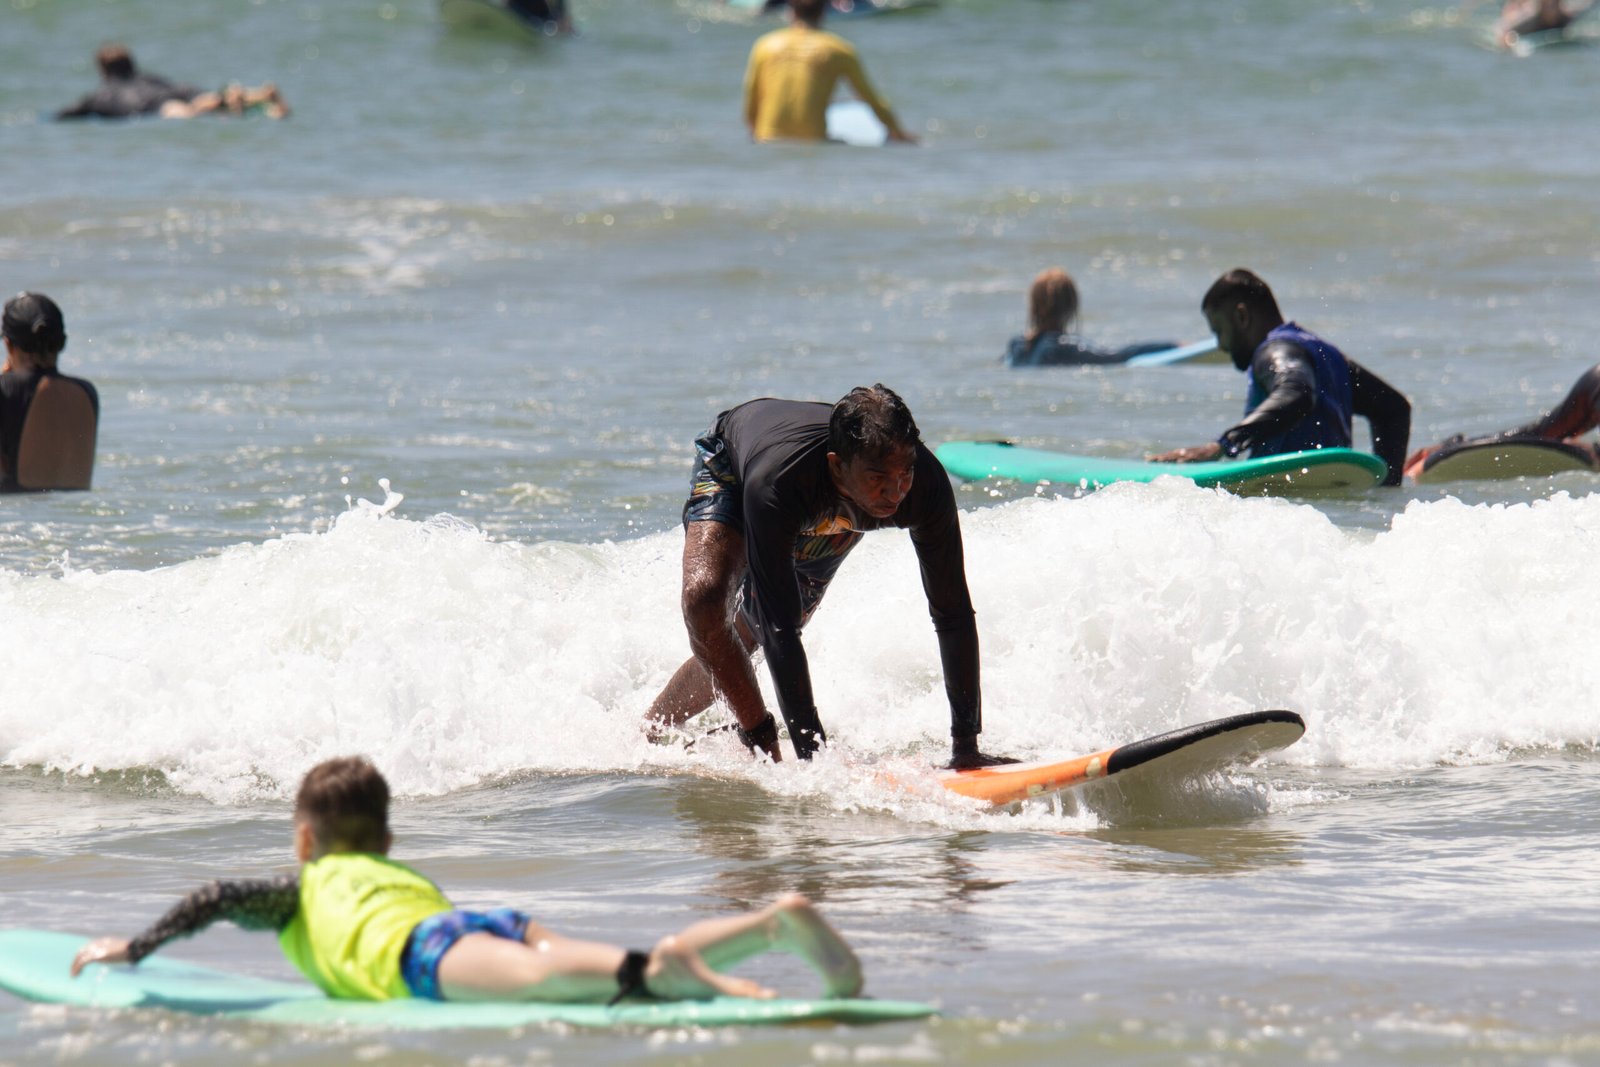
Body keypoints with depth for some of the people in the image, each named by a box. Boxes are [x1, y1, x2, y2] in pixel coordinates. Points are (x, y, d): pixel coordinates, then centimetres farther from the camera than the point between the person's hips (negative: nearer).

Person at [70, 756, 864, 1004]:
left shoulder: (304, 890, 30)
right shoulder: (406, 873, 47)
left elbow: (213, 899, 16)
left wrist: (133, 949, 27)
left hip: (425, 952, -6)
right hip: (494, 922, 6)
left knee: (543, 976, -37)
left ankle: (654, 968, -68)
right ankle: (781, 919, -38)